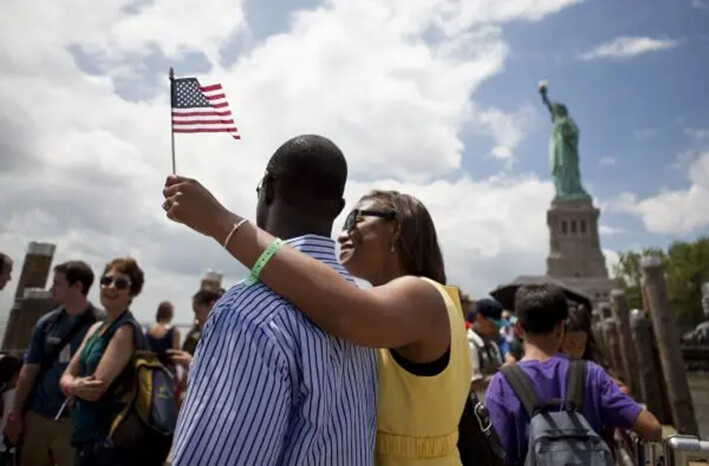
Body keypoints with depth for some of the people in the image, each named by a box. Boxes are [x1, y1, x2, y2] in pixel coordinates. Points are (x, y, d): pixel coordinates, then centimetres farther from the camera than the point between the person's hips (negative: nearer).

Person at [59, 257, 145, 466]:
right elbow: (66, 377, 6)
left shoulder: (126, 329, -17)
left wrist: (73, 384, -2)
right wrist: (76, 386, -16)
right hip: (87, 436, 8)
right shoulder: (96, 328, 8)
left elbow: (99, 387, -22)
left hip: (106, 440, -8)